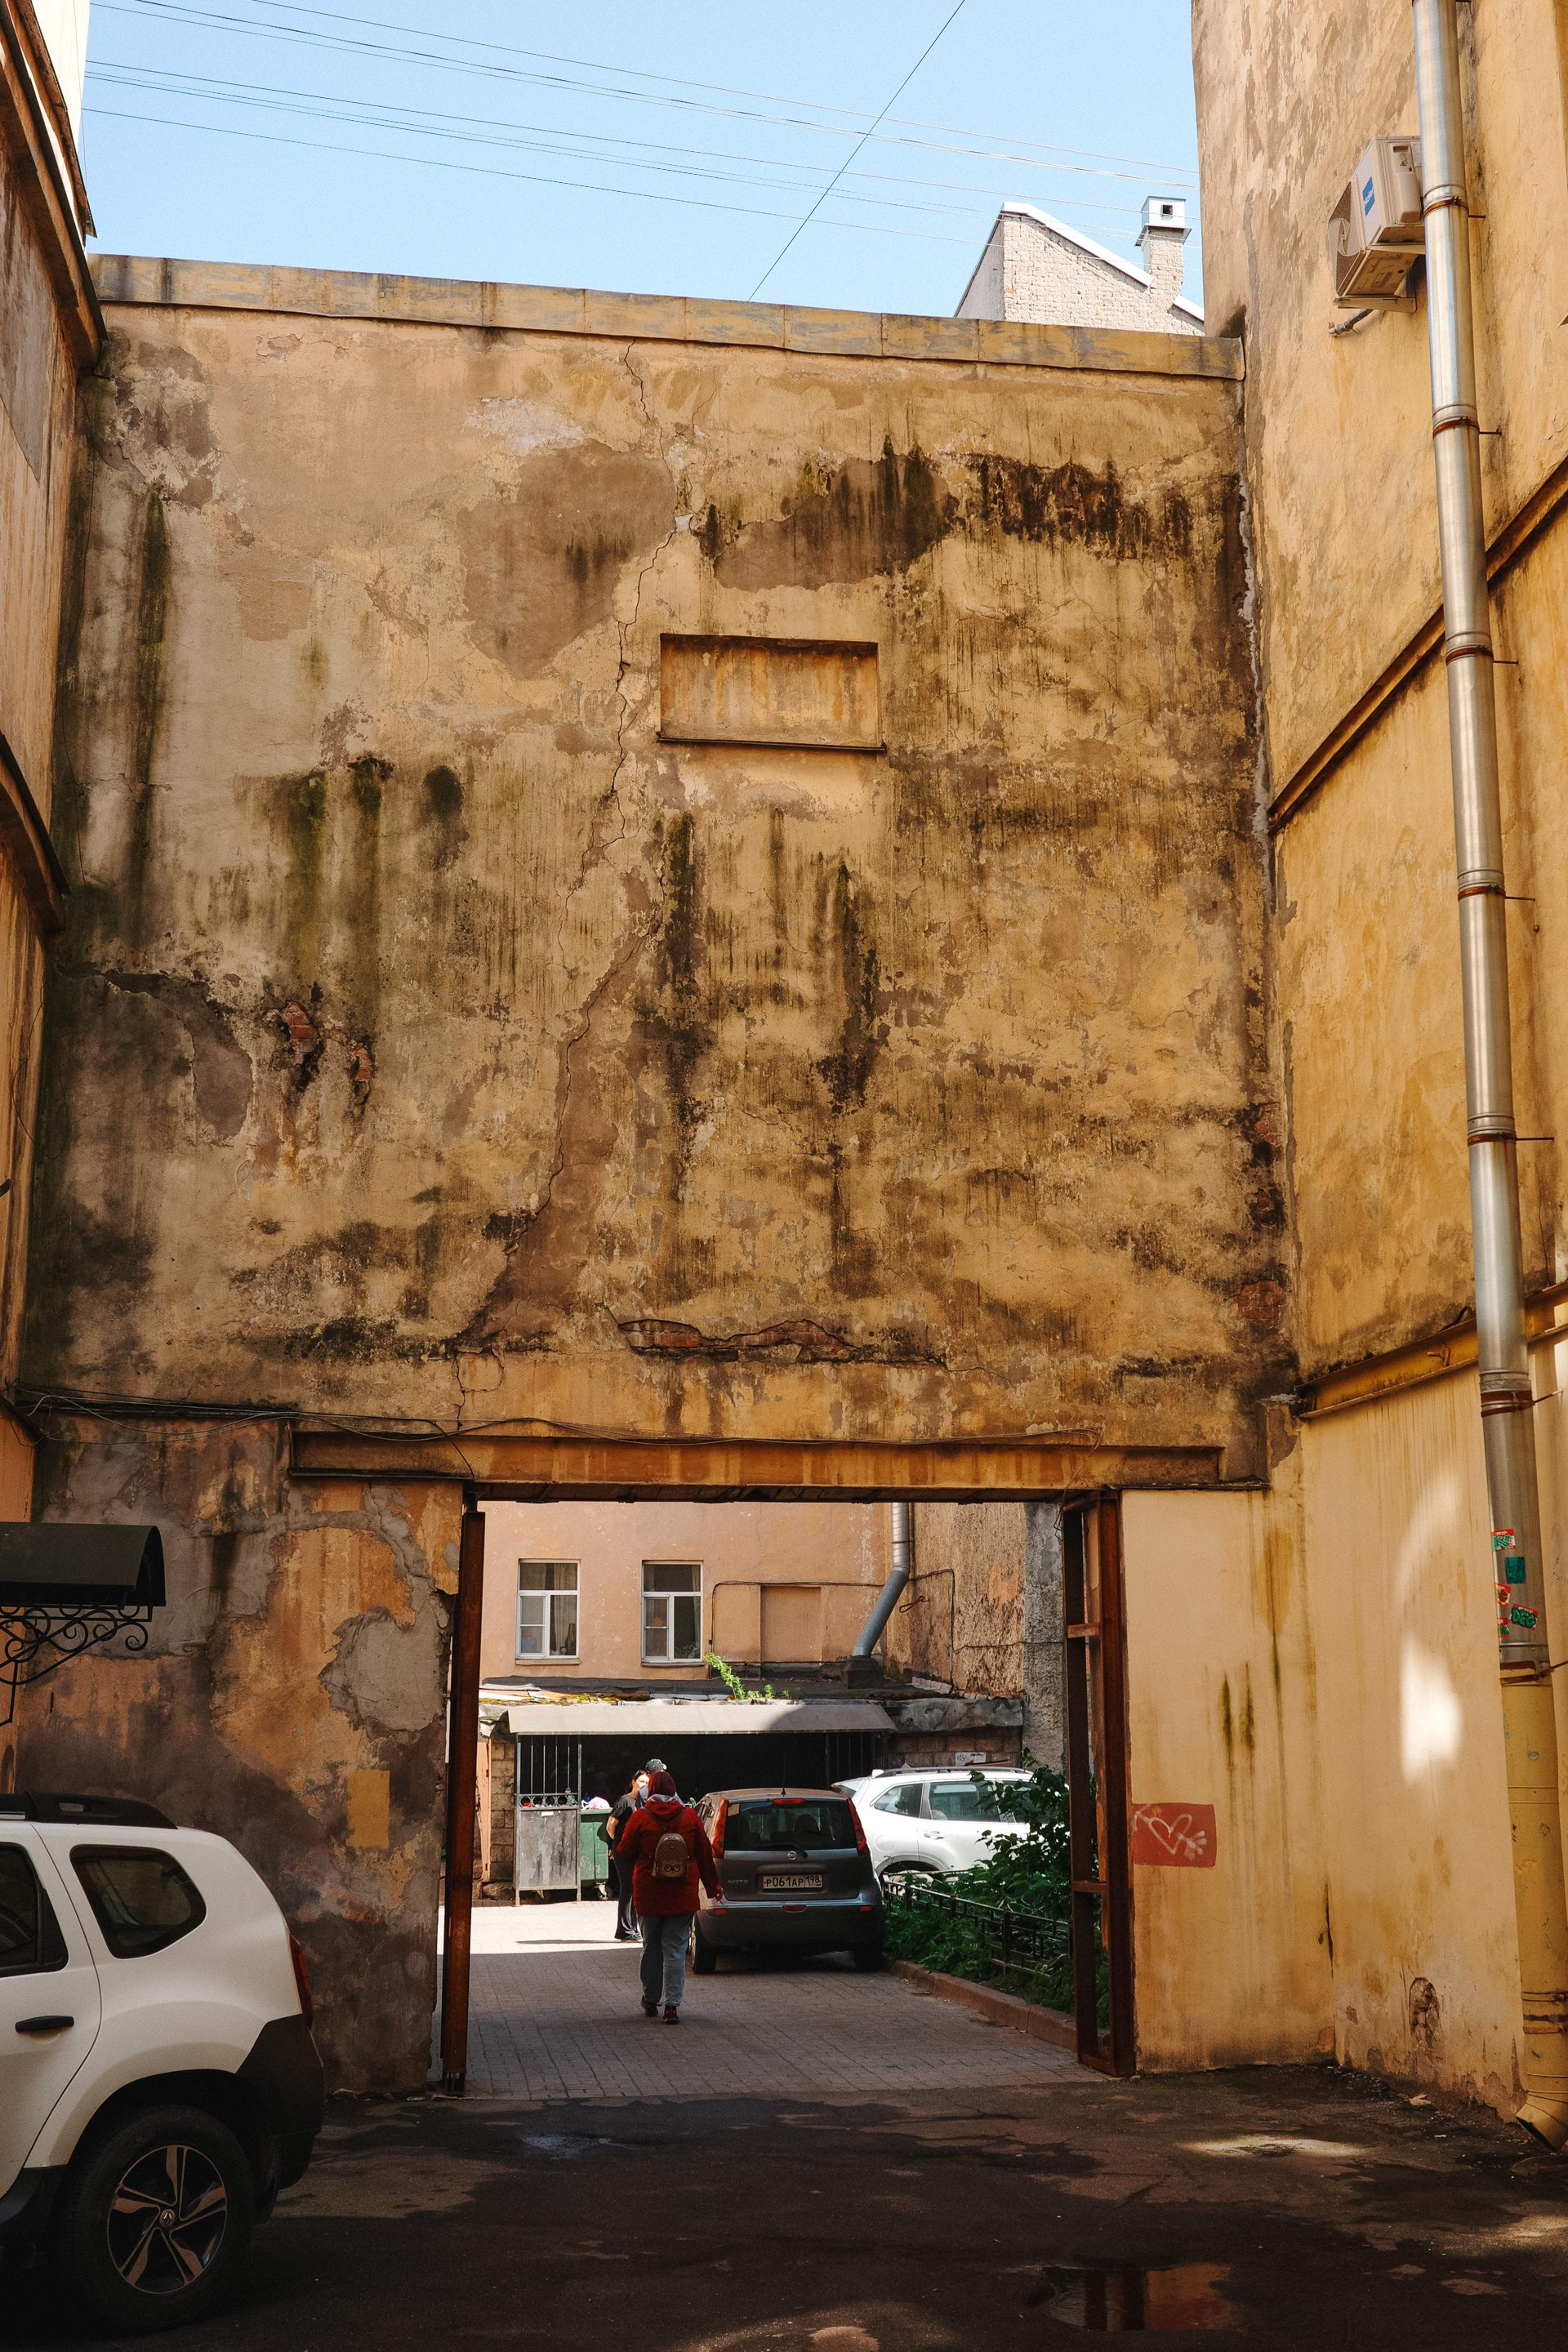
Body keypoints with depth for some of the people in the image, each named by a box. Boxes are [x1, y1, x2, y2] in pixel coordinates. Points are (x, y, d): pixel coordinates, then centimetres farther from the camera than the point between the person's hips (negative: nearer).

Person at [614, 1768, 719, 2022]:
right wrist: (713, 1886, 17)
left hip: (649, 1896, -1)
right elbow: (705, 1854, 6)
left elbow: (624, 1855, 2)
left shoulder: (640, 1818, -7)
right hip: (682, 1897, 1)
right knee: (675, 1949, 3)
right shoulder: (689, 1817, -1)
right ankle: (672, 2004, -6)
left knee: (651, 1948, 14)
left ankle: (650, 2001, 23)